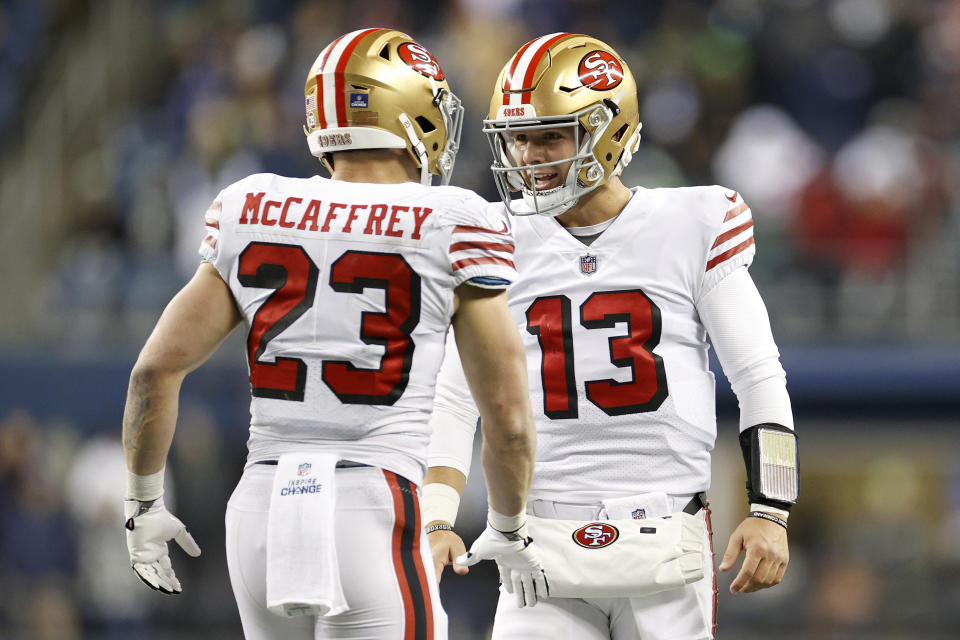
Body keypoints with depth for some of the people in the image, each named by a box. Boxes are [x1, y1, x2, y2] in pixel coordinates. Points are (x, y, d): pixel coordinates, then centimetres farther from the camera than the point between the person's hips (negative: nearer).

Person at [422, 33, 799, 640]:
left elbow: (761, 379, 4)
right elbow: (455, 398, 7)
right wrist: (435, 522, -5)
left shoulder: (691, 228, 1)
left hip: (666, 540, -1)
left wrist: (769, 514, -4)